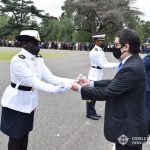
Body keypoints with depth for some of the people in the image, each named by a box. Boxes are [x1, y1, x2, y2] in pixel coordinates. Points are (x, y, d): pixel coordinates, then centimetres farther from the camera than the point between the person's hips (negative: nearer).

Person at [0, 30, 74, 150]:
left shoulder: (38, 59, 0)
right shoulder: (18, 60, -24)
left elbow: (50, 77, -9)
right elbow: (34, 82, -32)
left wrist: (73, 82, -20)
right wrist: (56, 89, -43)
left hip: (29, 103, 7)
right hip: (16, 104, -7)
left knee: (25, 134, 19)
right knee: (16, 137, 7)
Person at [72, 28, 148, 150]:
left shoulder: (131, 68, -28)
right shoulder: (132, 62, 3)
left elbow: (107, 92, -25)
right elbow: (115, 83, 10)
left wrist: (80, 89, -13)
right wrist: (91, 83, 5)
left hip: (129, 127, -9)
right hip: (128, 123, 9)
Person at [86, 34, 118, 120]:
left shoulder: (101, 51, 10)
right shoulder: (95, 52, -19)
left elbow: (105, 63, 4)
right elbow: (103, 65, -22)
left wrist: (118, 64, -10)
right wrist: (118, 65, -25)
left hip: (99, 76, 9)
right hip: (94, 75, -9)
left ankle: (92, 112, 29)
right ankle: (90, 113, 15)